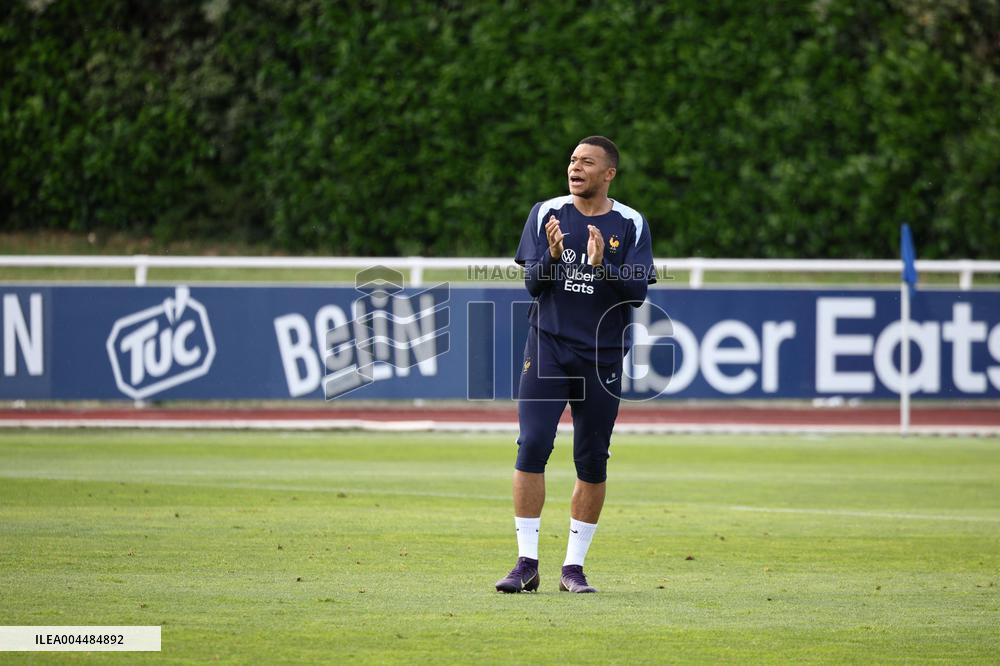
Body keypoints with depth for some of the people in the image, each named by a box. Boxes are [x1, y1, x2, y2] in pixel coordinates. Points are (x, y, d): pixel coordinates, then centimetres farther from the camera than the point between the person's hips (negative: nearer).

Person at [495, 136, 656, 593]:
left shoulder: (630, 225, 2)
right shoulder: (546, 214, 5)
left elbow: (637, 292, -6)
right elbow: (533, 283, 0)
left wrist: (603, 264, -23)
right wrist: (552, 255, -20)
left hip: (602, 357, 0)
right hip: (547, 349, 0)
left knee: (592, 462, 3)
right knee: (532, 447, -11)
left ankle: (574, 566, 12)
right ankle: (526, 563, -7)